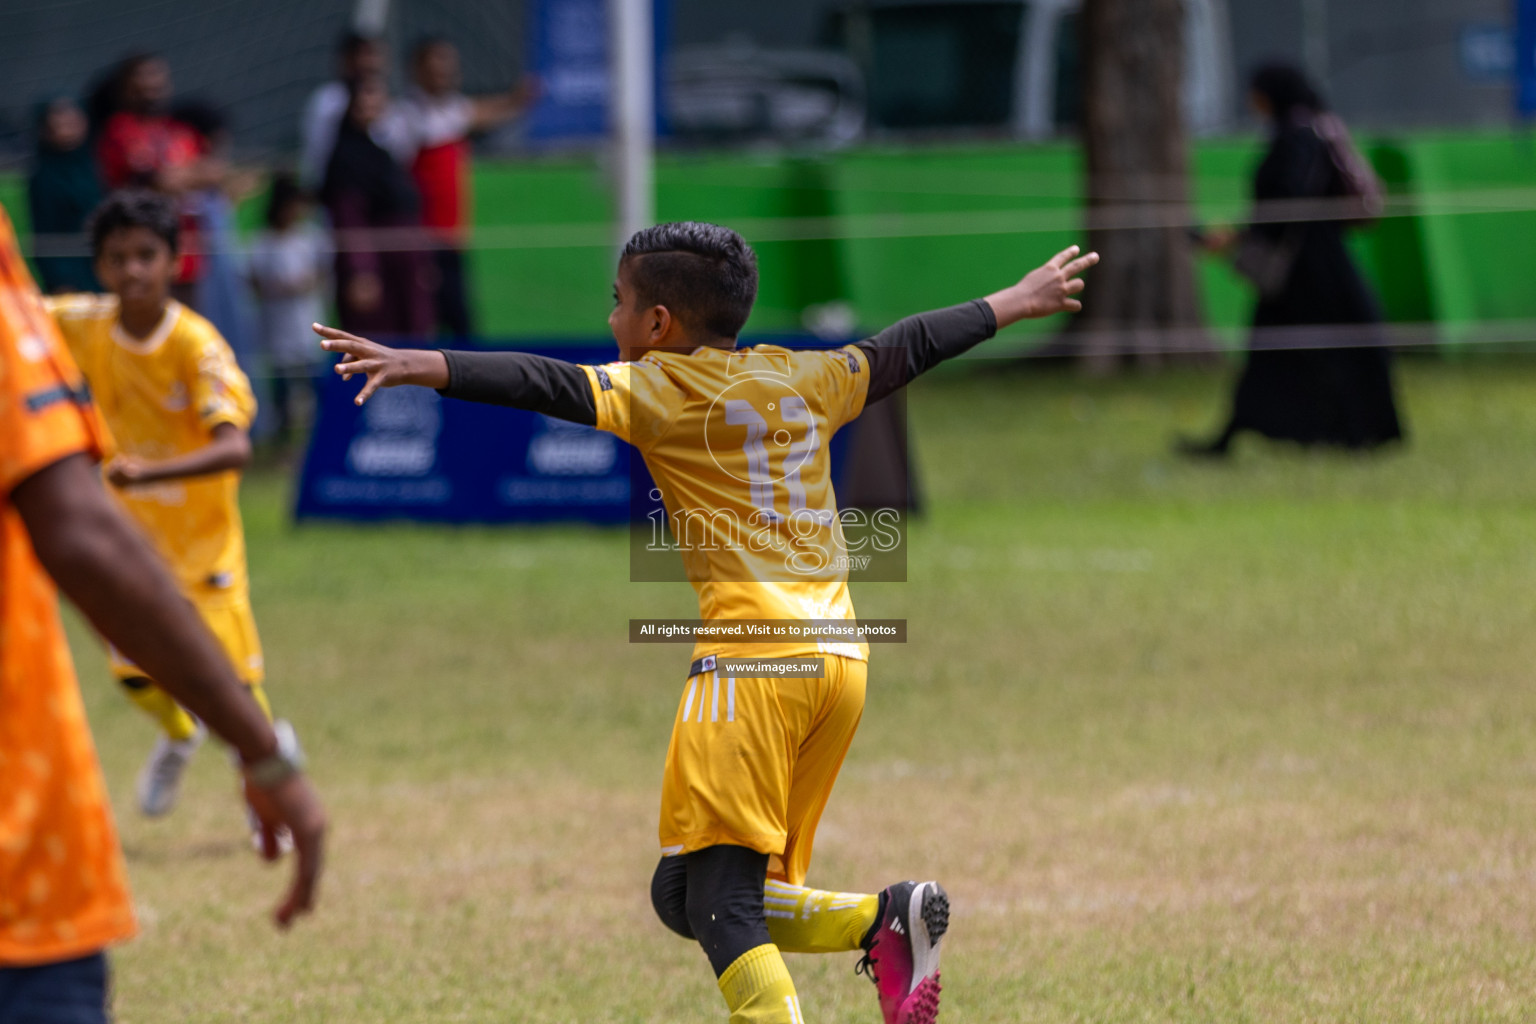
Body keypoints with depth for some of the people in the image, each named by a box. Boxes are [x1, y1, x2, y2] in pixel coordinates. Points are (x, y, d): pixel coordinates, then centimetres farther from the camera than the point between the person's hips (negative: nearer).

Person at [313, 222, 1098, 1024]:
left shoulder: (661, 389, 3)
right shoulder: (803, 378, 20)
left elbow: (550, 387, -11)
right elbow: (905, 350, 33)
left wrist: (419, 367, -20)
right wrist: (1016, 303, 47)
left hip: (753, 649, -7)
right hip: (842, 657, 7)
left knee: (713, 899, -12)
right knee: (688, 897, 11)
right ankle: (883, 920, -8)